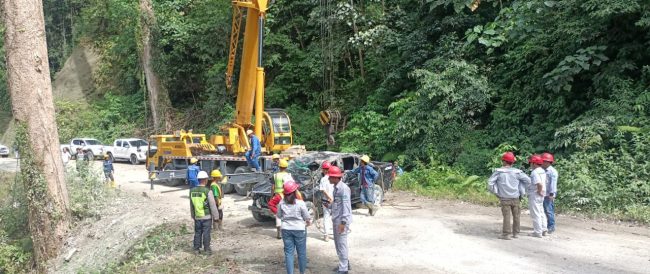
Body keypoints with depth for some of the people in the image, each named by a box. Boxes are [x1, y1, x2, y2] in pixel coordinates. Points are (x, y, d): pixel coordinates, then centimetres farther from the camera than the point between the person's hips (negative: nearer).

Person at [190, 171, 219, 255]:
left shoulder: (192, 191, 1)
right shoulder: (207, 191, -16)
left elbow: (191, 205, 11)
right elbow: (212, 205, -13)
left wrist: (193, 216, 22)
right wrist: (216, 216, -3)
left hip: (197, 217, 5)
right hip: (207, 217, -5)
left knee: (197, 233, 13)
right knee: (206, 233, 2)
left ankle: (196, 249, 18)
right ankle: (207, 249, 8)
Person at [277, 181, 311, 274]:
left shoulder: (282, 203, -5)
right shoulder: (300, 203, -14)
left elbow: (279, 216, 8)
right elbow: (307, 218, -6)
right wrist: (308, 223, 13)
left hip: (286, 229, 2)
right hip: (299, 229, -2)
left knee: (288, 252, 9)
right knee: (301, 252, 12)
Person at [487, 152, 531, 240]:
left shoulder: (499, 171, -6)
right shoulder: (517, 172, -2)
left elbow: (490, 182, -9)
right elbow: (528, 180, 0)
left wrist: (496, 191, 3)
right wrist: (520, 189, 10)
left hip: (504, 198, -2)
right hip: (515, 198, 2)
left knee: (506, 216, 0)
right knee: (516, 216, 13)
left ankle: (506, 234, -3)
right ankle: (515, 233, 19)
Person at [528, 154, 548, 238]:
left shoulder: (535, 172, -21)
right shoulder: (543, 171, 10)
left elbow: (540, 184, -31)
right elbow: (544, 182, 15)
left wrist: (539, 192, -17)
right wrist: (541, 191, 14)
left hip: (534, 195, -10)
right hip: (541, 196, 10)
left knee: (536, 214, -1)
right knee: (541, 213, 18)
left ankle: (538, 232, 4)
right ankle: (543, 230, 25)